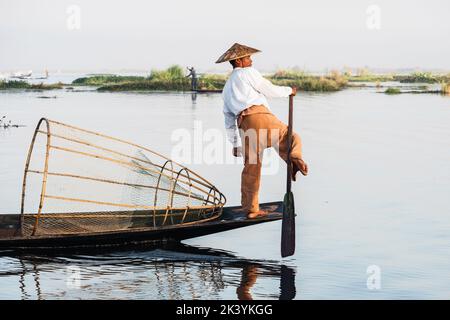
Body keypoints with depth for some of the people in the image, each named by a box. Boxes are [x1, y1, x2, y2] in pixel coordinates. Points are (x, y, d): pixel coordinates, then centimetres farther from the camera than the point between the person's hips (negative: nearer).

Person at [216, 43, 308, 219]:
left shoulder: (227, 88, 33)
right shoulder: (247, 73, 12)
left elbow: (229, 119, 31)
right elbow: (270, 90, 10)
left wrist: (235, 144, 32)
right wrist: (289, 90, 27)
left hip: (243, 124, 6)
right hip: (259, 115, -6)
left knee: (251, 167, 9)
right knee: (290, 137, 3)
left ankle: (251, 209, 10)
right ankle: (294, 158, -32)